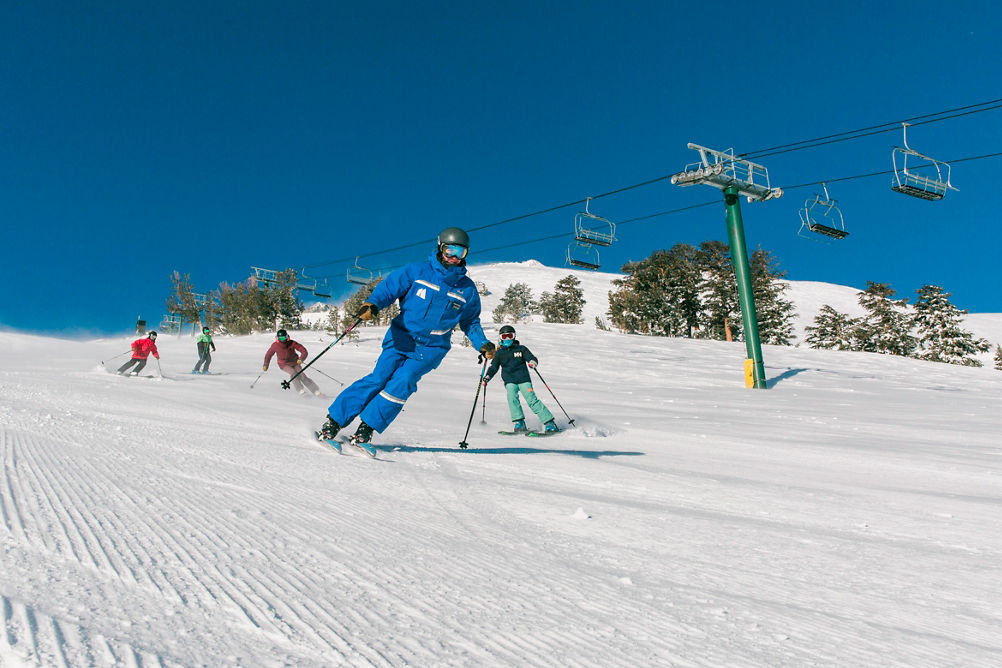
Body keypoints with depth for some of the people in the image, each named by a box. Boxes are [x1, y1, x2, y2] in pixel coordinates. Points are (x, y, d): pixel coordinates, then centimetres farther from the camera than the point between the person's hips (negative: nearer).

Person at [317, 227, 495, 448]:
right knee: (379, 377, -15)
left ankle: (366, 429, -8)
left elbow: (470, 322, 19)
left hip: (430, 348, 2)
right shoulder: (418, 271, -1)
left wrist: (483, 345, 5)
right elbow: (389, 288, -4)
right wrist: (372, 304, -24)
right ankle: (334, 420, -5)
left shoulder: (467, 289, 7)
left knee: (402, 383, -18)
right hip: (401, 338, -1)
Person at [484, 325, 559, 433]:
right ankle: (519, 423, -19)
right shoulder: (500, 353, 14)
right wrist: (487, 377, 0)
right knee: (512, 398, -25)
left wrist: (532, 362, -24)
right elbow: (494, 367, 16)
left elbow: (532, 358, 0)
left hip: (523, 379, -2)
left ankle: (549, 423, -10)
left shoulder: (521, 349, 7)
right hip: (510, 381, 2)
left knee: (532, 400, -13)